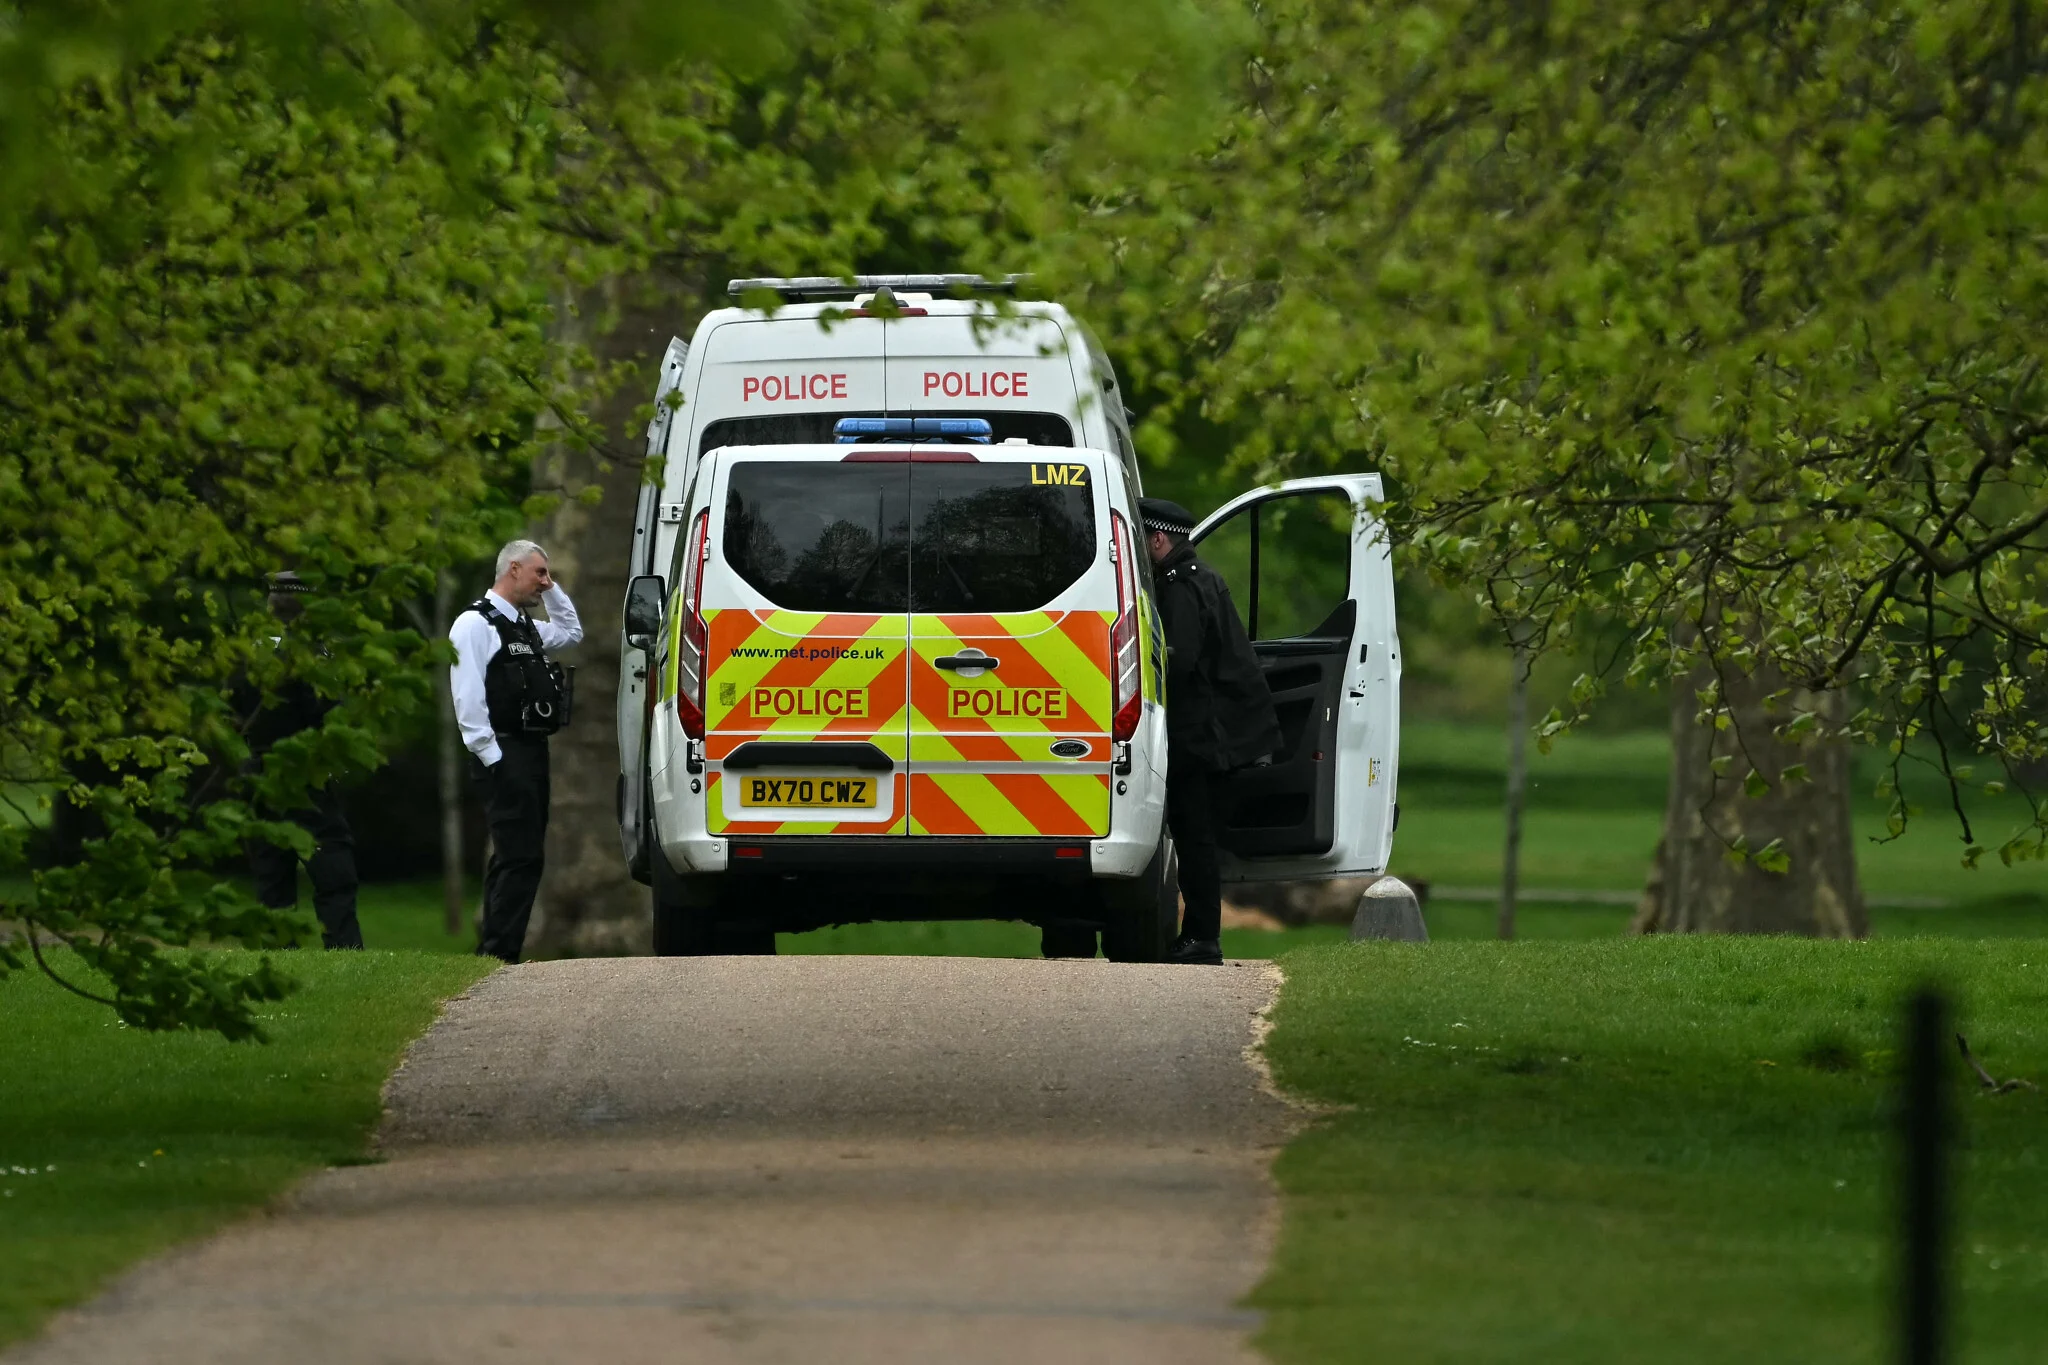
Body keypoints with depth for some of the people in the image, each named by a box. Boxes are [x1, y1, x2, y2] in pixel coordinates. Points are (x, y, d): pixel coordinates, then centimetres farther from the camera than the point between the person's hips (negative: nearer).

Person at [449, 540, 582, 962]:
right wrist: (491, 756, -19)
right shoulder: (475, 624, -8)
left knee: (518, 857, 12)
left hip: (533, 753, 10)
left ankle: (494, 955, 16)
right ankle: (499, 953, -17)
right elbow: (468, 697, -15)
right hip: (503, 756, -10)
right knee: (521, 856, -16)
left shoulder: (526, 626, 20)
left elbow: (571, 632, 39)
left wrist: (553, 591, 23)